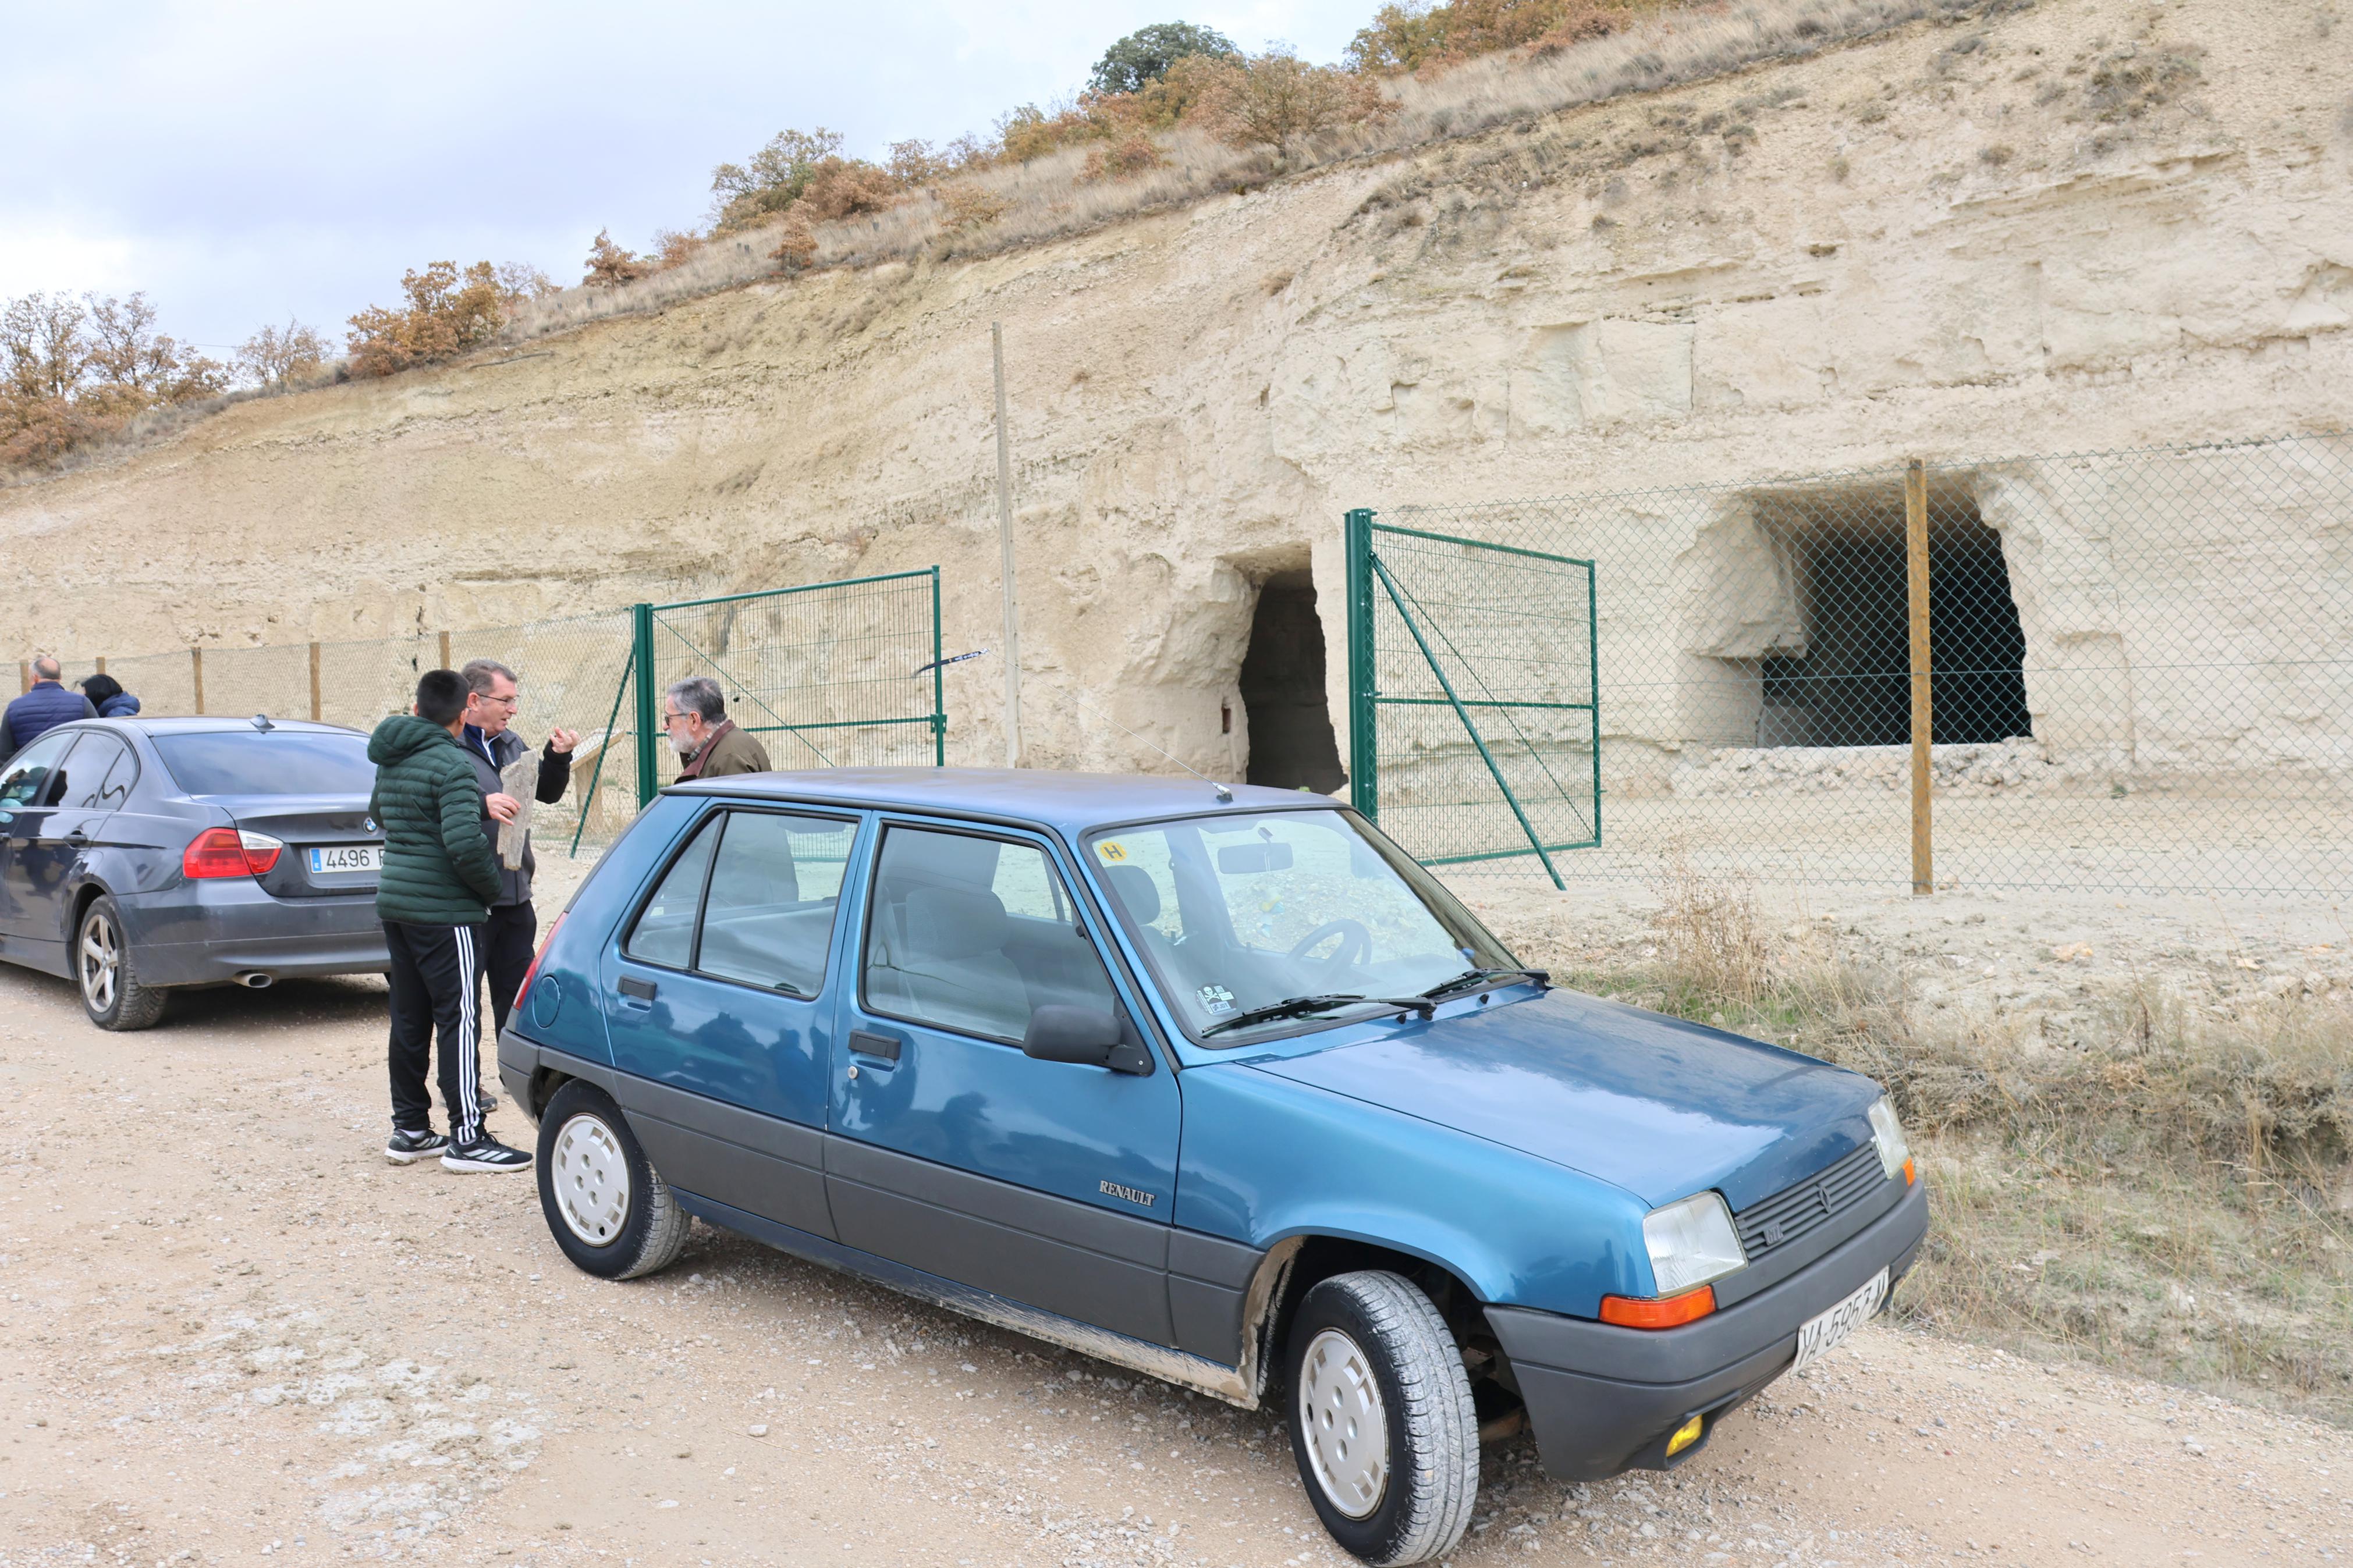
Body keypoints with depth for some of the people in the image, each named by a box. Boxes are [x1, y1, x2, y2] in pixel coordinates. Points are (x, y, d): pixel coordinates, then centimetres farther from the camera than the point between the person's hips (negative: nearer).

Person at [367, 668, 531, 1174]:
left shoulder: (391, 760, 11)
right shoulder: (452, 764, -16)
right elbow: (465, 843, -25)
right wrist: (491, 884, -9)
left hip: (395, 901, 9)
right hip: (443, 909, -9)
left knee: (409, 1019, 14)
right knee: (459, 1018, -4)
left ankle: (409, 1130, 22)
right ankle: (466, 1137, -3)